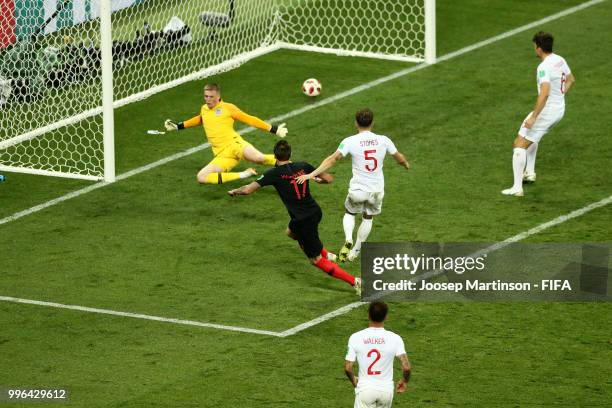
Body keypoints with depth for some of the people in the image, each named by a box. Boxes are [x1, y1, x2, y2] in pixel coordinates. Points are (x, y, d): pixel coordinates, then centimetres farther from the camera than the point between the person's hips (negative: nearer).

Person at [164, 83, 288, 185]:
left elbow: (250, 119, 11)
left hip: (234, 144, -5)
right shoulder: (204, 109, 19)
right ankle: (242, 175, -15)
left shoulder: (228, 108, 6)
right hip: (222, 156, 5)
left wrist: (273, 129, 7)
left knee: (258, 158, -39)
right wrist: (178, 126, 46)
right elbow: (199, 120, 44)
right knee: (201, 178, -21)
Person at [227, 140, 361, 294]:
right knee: (291, 232, 36)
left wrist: (234, 191, 9)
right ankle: (326, 255, 38)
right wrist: (318, 179, 27)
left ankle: (354, 281, -2)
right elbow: (329, 179, 4)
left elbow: (248, 190, -13)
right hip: (315, 212, 6)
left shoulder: (274, 174, -13)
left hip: (303, 221, -6)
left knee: (317, 261, 5)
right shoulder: (303, 166, -1)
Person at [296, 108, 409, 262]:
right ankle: (356, 250, 32)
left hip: (358, 189, -2)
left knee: (349, 213, 24)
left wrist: (312, 174, -18)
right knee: (368, 218, 25)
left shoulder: (350, 141, -12)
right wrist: (406, 164, 33)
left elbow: (332, 160, -18)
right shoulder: (383, 140, -5)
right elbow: (400, 158, 9)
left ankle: (348, 240, -2)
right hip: (377, 190, 2)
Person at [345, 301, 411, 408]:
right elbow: (406, 367, -14)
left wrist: (353, 381, 15)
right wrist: (404, 381, 8)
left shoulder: (356, 337, -8)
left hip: (365, 389, -1)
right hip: (386, 389, 2)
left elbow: (347, 368, -7)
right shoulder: (394, 338, -9)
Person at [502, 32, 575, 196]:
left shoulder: (544, 67, -24)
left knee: (520, 144, -4)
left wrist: (533, 117, -30)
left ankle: (517, 187, -9)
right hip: (560, 110, 9)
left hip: (546, 112, -9)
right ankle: (530, 172, 37)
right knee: (532, 136, 34)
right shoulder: (560, 60, 4)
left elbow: (544, 93, -33)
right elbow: (571, 79, 22)